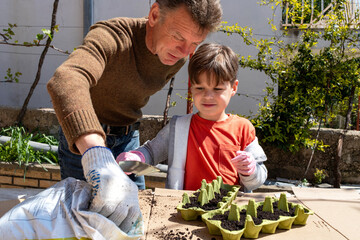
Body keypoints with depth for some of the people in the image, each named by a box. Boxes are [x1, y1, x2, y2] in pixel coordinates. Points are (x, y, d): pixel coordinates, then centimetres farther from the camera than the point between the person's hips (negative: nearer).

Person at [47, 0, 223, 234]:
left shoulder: (179, 58, -12)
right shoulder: (111, 36, -34)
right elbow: (65, 81, -55)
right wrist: (96, 155, -70)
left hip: (128, 135, 5)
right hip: (81, 133, -5)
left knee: (135, 208, 11)